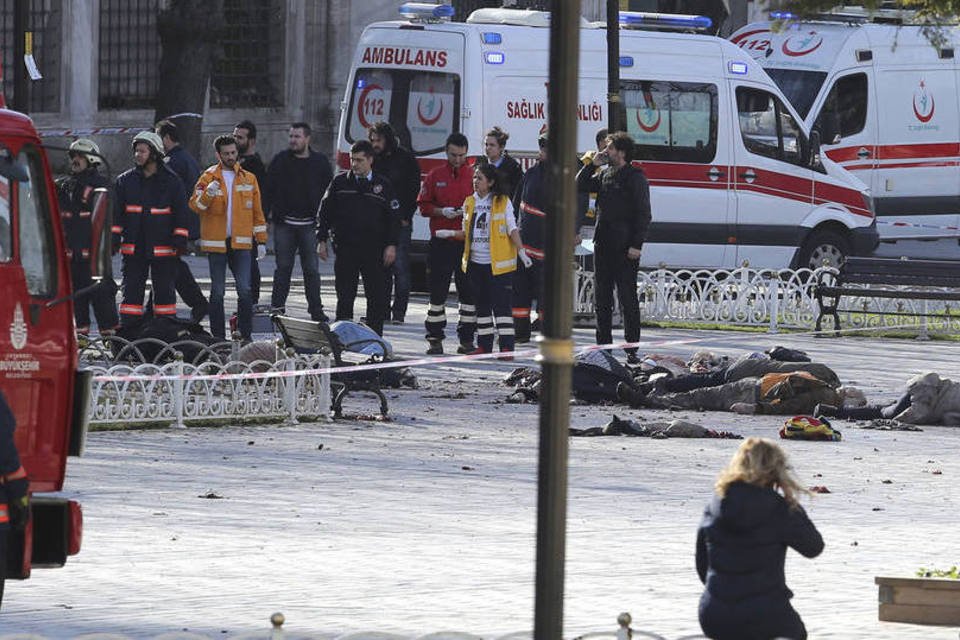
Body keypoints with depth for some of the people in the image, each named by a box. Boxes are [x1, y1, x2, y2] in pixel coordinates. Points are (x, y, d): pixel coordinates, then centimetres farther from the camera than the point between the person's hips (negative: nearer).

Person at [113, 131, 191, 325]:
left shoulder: (172, 182, 2)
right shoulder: (124, 181, 7)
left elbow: (181, 213, 2)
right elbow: (116, 214, 7)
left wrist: (180, 242, -6)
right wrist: (113, 239, -2)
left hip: (163, 250, -1)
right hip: (133, 249, 1)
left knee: (164, 292, 5)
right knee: (131, 292, 2)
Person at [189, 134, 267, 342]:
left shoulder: (248, 179, 10)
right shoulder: (209, 177, 2)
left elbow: (257, 213, 14)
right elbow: (195, 206, -8)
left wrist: (261, 241, 9)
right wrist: (208, 194, -28)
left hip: (241, 243, 1)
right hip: (216, 243, -1)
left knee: (245, 290, -6)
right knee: (217, 292, 4)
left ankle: (245, 335, -1)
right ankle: (218, 336, 9)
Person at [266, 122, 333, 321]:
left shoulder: (320, 162, 5)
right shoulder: (280, 160, 5)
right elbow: (269, 187, 7)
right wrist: (273, 211, -1)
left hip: (309, 224, 0)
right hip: (284, 224, 0)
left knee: (311, 269, 1)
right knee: (283, 267, 4)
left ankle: (316, 310, 5)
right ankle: (277, 307, 10)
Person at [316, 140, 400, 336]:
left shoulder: (383, 185, 4)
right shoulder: (340, 182, 6)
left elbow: (393, 217, 7)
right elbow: (325, 212, 9)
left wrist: (391, 245, -2)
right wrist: (322, 240, 3)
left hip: (374, 251, 0)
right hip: (345, 249, 0)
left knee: (377, 298, 0)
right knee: (345, 298, 2)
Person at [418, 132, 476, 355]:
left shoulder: (474, 176, 5)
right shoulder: (435, 176, 7)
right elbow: (423, 206, 7)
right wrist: (442, 212, -10)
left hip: (467, 242, 0)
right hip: (441, 242, 0)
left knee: (469, 292, 2)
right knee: (438, 292, 2)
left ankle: (467, 339, 9)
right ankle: (435, 339, 7)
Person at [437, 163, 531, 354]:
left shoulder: (503, 202, -3)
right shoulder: (469, 202, 11)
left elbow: (512, 229, -5)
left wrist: (521, 252, -14)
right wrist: (451, 234, 1)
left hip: (497, 264, -5)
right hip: (476, 263, 5)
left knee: (501, 305, -8)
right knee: (482, 305, 10)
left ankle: (507, 346, -9)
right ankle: (484, 345, 16)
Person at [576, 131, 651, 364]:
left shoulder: (635, 178, -6)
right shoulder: (605, 175, 14)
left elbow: (643, 214, -10)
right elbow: (579, 186, 21)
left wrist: (636, 245, -16)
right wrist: (592, 165, 7)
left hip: (624, 248, -7)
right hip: (603, 245, 7)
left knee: (627, 298, -5)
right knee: (602, 298, 9)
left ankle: (632, 350, -3)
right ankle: (603, 346, 16)